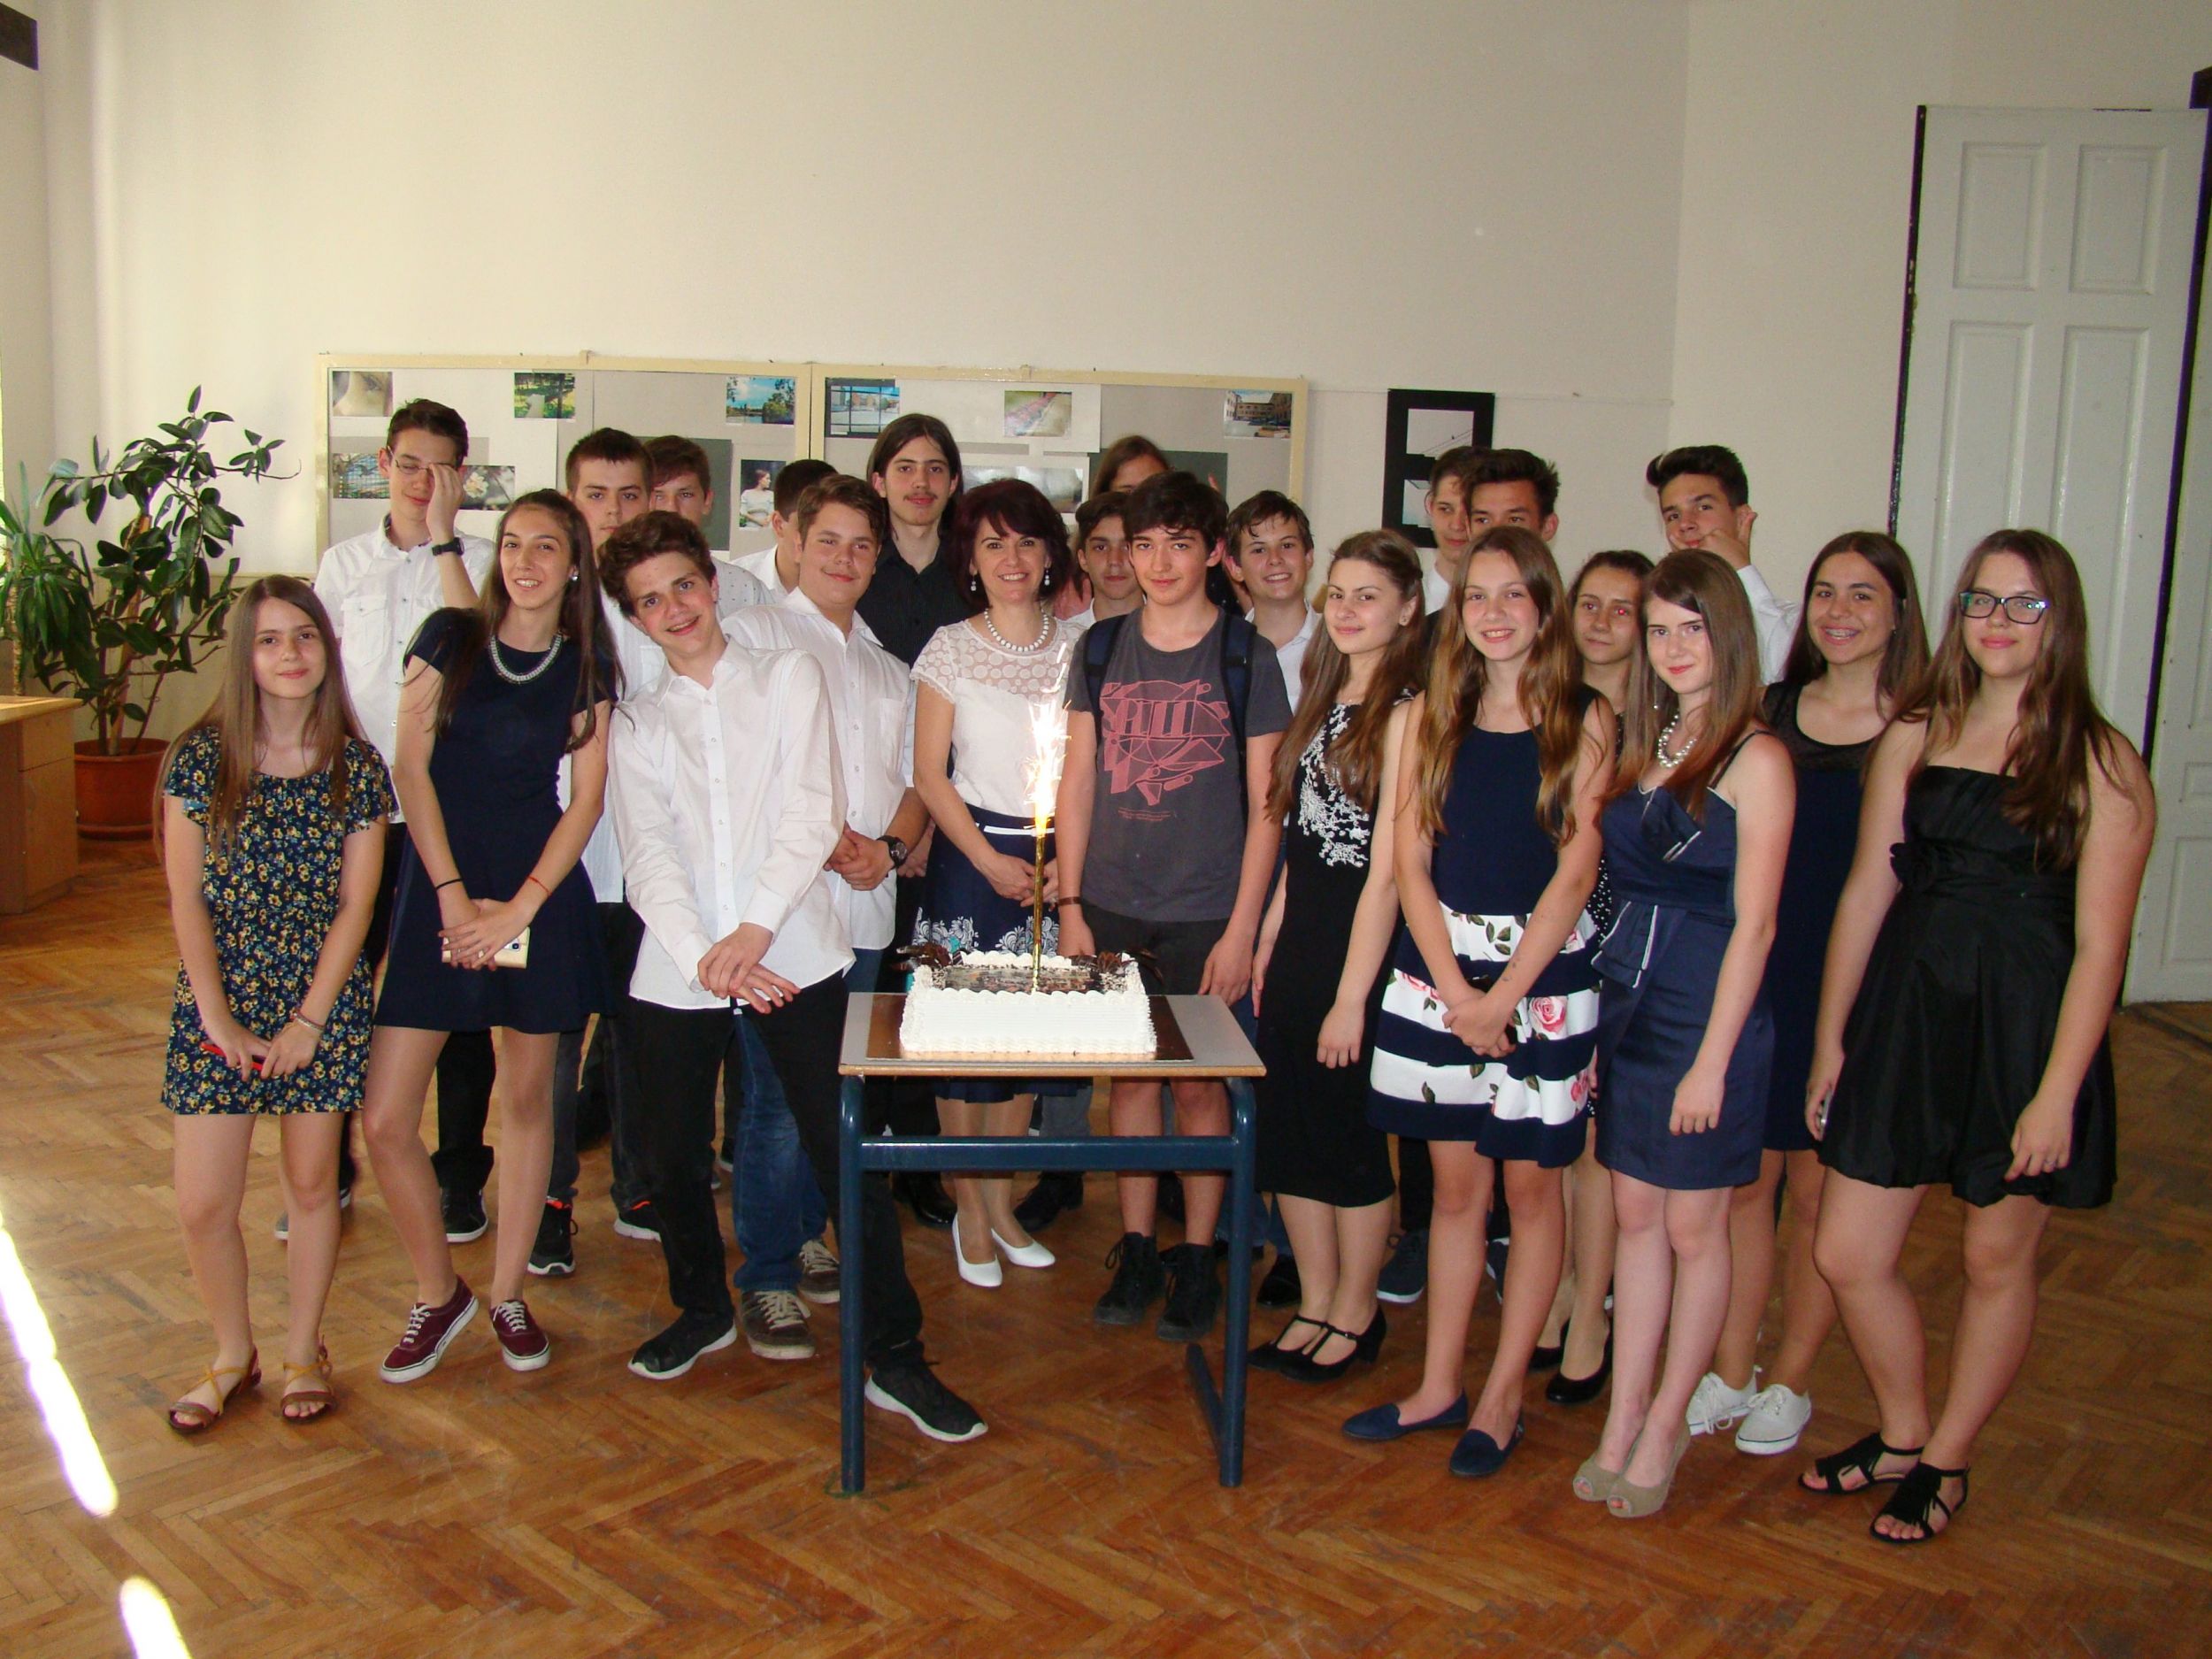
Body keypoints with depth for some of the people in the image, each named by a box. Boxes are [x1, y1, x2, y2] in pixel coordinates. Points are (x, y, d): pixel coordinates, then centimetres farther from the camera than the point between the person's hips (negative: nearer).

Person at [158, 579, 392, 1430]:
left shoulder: (358, 767, -2)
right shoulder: (201, 758, -4)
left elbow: (355, 904, -3)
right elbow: (187, 900, -4)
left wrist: (309, 1019, -9)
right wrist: (216, 1015, -9)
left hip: (324, 1004, 0)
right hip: (217, 1009, 0)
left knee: (312, 1184, 9)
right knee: (203, 1206, 0)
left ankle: (304, 1351, 29)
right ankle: (233, 1354, 25)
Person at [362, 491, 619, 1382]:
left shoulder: (587, 666, 5)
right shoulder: (450, 638, 4)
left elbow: (585, 800, 1)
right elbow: (411, 768, 0)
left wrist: (519, 907, -9)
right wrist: (454, 897, -8)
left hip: (542, 892, 0)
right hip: (437, 890, 0)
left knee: (527, 1100, 7)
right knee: (385, 1120, -4)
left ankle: (508, 1294, 23)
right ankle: (438, 1292, 16)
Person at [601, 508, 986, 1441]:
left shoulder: (788, 677, 8)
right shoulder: (638, 723, 13)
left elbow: (812, 816, -3)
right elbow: (648, 857, 0)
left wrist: (754, 929, -13)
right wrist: (703, 958, -15)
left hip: (793, 956, -3)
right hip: (677, 971, 3)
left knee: (847, 1152, -5)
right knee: (676, 1155, 14)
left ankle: (894, 1356, 3)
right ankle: (702, 1310, 39)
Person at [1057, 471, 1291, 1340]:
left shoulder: (1246, 655, -3)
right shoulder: (1102, 648, 6)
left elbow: (1265, 804, -3)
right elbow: (1078, 780, 9)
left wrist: (1242, 928, -7)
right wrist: (1071, 903, 4)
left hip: (1204, 912, -3)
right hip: (1111, 908, 3)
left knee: (1198, 1081, 4)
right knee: (1129, 1074, 10)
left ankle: (1196, 1260, 19)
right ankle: (1137, 1251, 23)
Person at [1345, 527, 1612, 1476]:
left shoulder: (1584, 722, -2)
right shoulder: (1432, 716, 6)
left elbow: (1576, 870, -7)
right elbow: (1411, 861, 2)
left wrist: (1503, 995, -12)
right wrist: (1454, 989, -8)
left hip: (1543, 973, -3)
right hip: (1438, 967, 3)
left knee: (1530, 1183, 6)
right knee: (1456, 1185, 11)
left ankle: (1501, 1398, 18)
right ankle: (1438, 1387, 22)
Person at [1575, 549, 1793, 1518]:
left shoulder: (1755, 758, -11)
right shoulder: (1644, 745, 9)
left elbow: (1753, 925, -13)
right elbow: (1620, 887, 11)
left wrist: (1711, 1061, -15)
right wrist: (1591, 1023, 7)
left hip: (1708, 1011, -6)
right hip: (1626, 1002, 6)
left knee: (1694, 1227, 7)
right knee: (1635, 1214, 12)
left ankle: (1666, 1422, 23)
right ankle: (1622, 1423, 22)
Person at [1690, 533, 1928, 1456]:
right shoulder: (1770, 714, 7)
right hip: (1758, 976, 3)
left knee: (1820, 1192, 7)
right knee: (1746, 1179, 10)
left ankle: (1789, 1384, 24)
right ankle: (1730, 1374, 24)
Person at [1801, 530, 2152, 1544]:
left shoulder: (2100, 765, -7)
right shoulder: (1913, 740, 6)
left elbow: (2099, 945, -9)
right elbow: (1866, 895, 7)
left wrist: (2058, 1093, -13)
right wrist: (1830, 1040, 8)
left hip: (2027, 1026, -4)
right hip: (1906, 1012, 4)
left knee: (1996, 1260, 12)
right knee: (1846, 1257, 5)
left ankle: (1947, 1462, 33)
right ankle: (1901, 1435, 31)